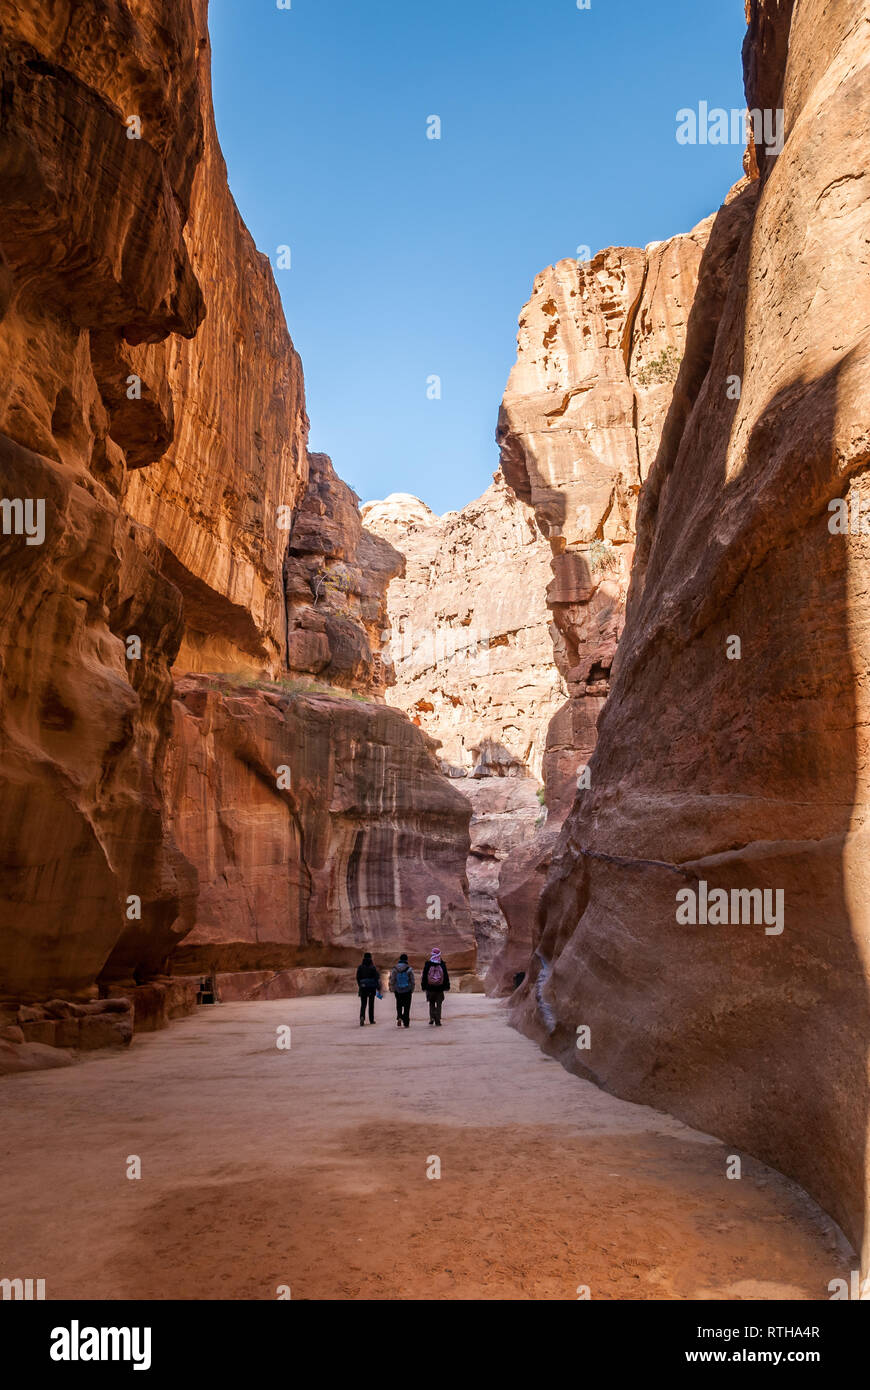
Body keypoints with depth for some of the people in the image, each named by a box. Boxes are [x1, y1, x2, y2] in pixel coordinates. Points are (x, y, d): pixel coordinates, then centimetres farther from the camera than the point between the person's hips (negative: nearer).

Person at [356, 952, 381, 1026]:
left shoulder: (360, 967, -1)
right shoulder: (373, 967, -7)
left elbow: (358, 978, 5)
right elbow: (376, 978, -9)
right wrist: (378, 988, -4)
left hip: (363, 987, 1)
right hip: (372, 987, -1)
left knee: (363, 1004, 1)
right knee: (371, 1003, 14)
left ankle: (362, 1017, -25)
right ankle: (371, 1020, 20)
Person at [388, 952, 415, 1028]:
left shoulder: (394, 969, -4)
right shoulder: (409, 969, -9)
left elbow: (391, 980, 0)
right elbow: (412, 981, -4)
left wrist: (392, 989, 12)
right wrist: (412, 990, 8)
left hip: (398, 991, 2)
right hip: (407, 991, -2)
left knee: (399, 1005, 17)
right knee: (407, 1007, 6)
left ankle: (399, 1017, -5)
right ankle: (406, 1023, 5)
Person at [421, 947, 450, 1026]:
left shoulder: (427, 964, -3)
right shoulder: (442, 964, -2)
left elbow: (424, 976, 1)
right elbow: (446, 976, 2)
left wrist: (423, 986, 7)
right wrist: (446, 986, 9)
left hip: (430, 988, 0)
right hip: (440, 988, 0)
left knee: (431, 1003, 16)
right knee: (439, 1004, 7)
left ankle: (432, 1018, 1)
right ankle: (437, 1021, 3)